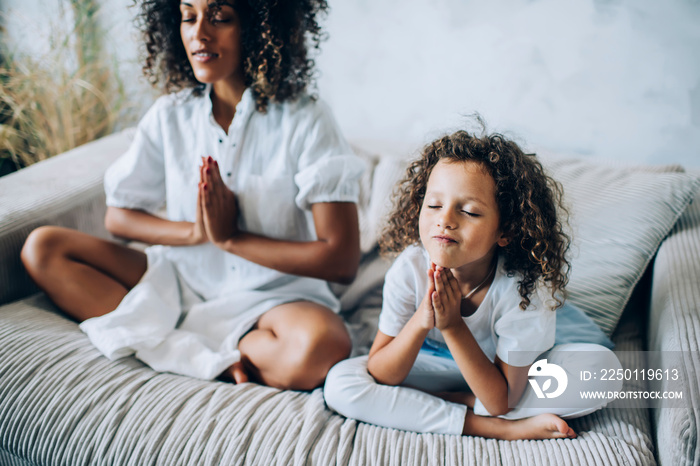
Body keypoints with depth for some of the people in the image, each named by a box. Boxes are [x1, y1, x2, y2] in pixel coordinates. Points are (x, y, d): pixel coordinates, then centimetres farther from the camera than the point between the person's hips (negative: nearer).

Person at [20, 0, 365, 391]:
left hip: (273, 296, -4)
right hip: (182, 281, 5)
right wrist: (194, 231, -11)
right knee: (42, 247, -8)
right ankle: (205, 357, -19)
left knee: (322, 346, -38)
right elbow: (118, 215, 8)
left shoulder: (306, 120, -13)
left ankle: (164, 342, -13)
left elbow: (342, 261, -17)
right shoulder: (170, 115, 1)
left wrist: (232, 237, -16)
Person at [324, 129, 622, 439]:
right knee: (339, 383, -23)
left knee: (602, 366, -28)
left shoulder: (524, 286, -30)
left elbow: (501, 401, -26)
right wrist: (421, 321, -38)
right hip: (437, 364, 2)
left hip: (510, 373, -1)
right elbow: (380, 376, -19)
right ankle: (499, 427, -21)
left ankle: (447, 401, -18)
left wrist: (453, 325, -37)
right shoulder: (410, 270, -24)